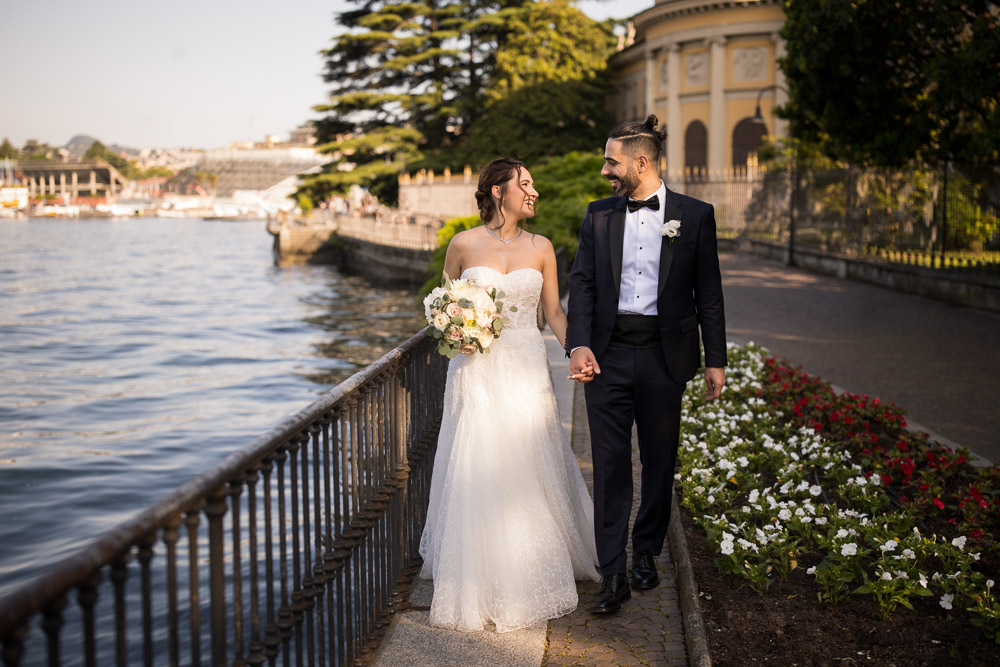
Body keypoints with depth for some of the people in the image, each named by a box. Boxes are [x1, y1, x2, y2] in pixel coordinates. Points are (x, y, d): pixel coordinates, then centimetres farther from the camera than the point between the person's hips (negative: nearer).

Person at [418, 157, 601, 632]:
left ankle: (532, 574, 25)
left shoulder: (541, 248, 6)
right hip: (477, 369, -2)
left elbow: (554, 311, 7)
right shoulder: (463, 245, -1)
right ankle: (479, 581, 13)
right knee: (478, 472, -1)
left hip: (526, 373, 2)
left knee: (530, 471, 7)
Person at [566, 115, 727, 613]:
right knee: (610, 463, -1)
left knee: (659, 460, 11)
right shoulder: (599, 214, 6)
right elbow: (582, 283, 3)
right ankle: (612, 574, 3)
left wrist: (715, 360, 1)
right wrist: (578, 344, -11)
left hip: (664, 355, -1)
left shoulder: (694, 215, 0)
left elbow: (708, 293, 3)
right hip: (607, 354, 1)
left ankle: (646, 553, 30)